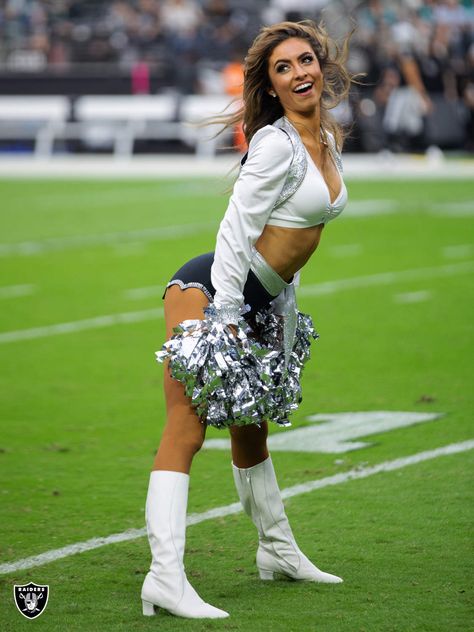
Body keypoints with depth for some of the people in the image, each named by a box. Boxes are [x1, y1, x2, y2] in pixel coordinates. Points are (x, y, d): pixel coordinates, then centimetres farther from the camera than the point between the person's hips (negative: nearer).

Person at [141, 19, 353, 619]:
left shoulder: (328, 140, 11)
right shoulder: (276, 145, -17)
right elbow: (235, 230, -20)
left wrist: (285, 300, 25)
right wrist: (225, 318, -23)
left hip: (260, 300, 9)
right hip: (211, 289, -9)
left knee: (251, 429, 25)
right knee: (185, 431, -15)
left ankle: (277, 549, 39)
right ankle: (165, 576, -24)